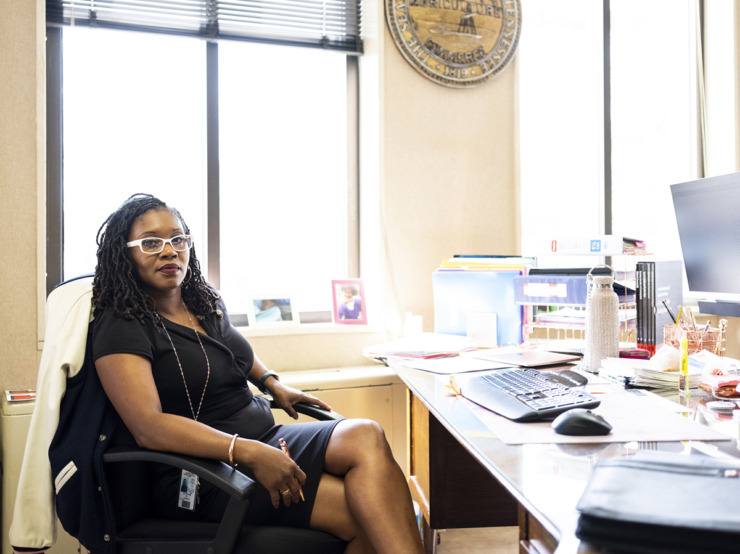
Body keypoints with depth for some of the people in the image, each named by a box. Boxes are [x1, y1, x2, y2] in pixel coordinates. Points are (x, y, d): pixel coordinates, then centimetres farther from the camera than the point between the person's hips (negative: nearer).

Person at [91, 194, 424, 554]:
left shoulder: (207, 303, 12)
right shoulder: (121, 326, -9)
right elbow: (148, 427, -22)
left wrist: (272, 382, 16)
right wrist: (247, 452, -31)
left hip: (266, 440, 7)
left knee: (366, 436, -23)